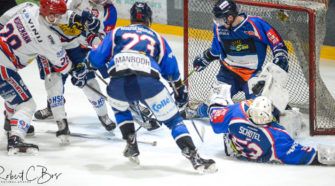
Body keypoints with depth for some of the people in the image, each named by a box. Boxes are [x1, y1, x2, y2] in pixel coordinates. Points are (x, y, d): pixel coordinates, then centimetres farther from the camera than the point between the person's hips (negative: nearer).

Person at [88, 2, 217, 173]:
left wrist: (90, 55, 48)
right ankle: (195, 158, -6)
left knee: (120, 108, 36)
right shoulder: (157, 38, 31)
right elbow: (171, 71, 34)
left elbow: (97, 59, 25)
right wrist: (180, 90, 47)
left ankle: (132, 149, 30)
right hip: (149, 81, -1)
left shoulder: (117, 32, 29)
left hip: (118, 84, 1)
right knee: (173, 119, 8)